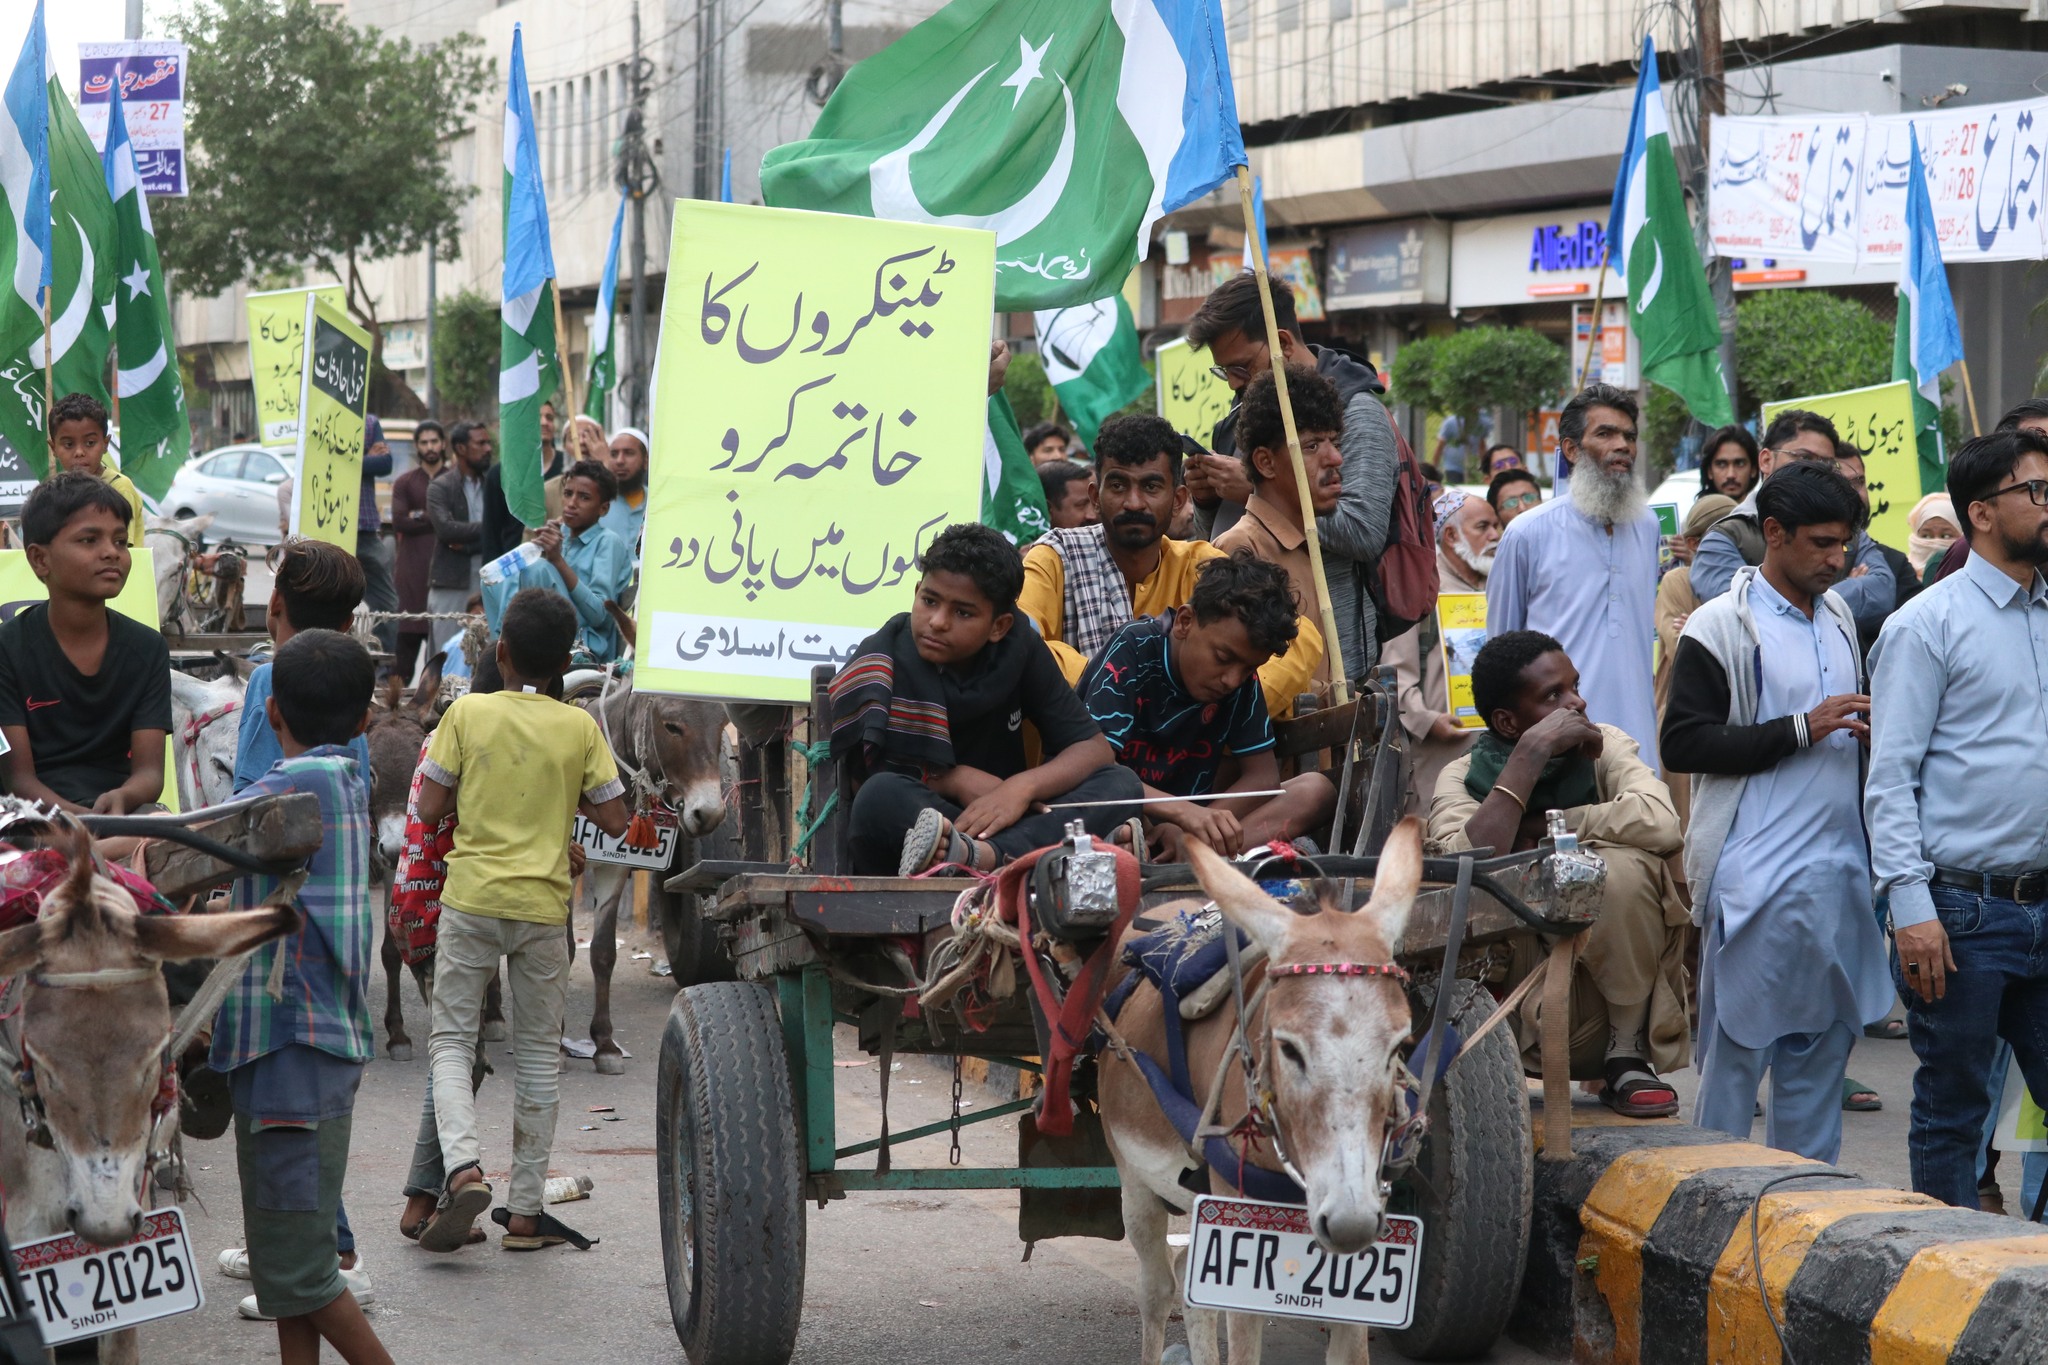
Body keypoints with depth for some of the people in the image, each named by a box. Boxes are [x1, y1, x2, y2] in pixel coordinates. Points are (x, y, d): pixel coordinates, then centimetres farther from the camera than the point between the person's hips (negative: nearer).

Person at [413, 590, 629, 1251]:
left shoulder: (467, 713, -4)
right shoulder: (580, 728, -1)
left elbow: (431, 809, -4)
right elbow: (615, 820, -1)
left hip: (472, 898, -1)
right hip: (543, 906, 1)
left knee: (451, 1038, 8)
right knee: (538, 1054, 10)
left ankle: (463, 1166, -17)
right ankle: (525, 1210, 12)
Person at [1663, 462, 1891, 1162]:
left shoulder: (1837, 616, 15)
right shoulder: (1721, 626, -7)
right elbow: (1683, 742, -14)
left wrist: (1871, 731, 8)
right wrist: (1801, 729, -17)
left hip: (1838, 867, 7)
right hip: (1757, 873, -7)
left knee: (1824, 1040, 9)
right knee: (1739, 1041, -2)